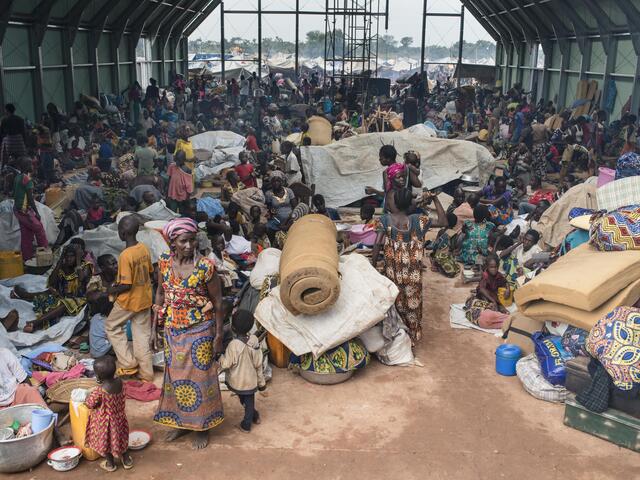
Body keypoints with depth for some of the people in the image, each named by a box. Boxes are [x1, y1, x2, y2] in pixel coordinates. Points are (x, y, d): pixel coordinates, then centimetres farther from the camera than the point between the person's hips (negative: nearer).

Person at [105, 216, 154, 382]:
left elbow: (126, 285, -23)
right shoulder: (144, 248, -2)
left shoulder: (125, 255, -24)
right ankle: (146, 373, 18)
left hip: (129, 300, -6)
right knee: (143, 335, 13)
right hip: (144, 298, 7)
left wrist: (113, 290, -4)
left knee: (111, 326, 17)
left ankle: (129, 364, 15)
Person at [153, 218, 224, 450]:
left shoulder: (205, 266, -20)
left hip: (199, 330, -4)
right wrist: (154, 326, 8)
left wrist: (219, 335, -10)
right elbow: (160, 293, 7)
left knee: (199, 376, 7)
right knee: (175, 374, 17)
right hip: (173, 329, 5)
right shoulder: (164, 262, -6)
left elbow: (217, 302, -12)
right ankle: (180, 422, 37)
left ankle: (202, 426, 26)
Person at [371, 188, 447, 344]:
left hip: (393, 271, 1)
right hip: (412, 273, -1)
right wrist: (435, 199, -6)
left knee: (395, 302, 18)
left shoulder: (385, 219, -10)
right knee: (412, 302, 17)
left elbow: (377, 244, -15)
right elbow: (443, 222, -10)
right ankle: (412, 336, 30)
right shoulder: (417, 220, -13)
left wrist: (372, 266, -7)